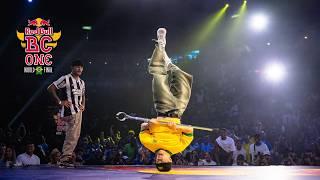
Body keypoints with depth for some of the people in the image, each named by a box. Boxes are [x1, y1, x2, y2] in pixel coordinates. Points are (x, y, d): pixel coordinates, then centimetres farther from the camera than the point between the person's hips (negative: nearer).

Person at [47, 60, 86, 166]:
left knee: (75, 135, 10)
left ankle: (66, 157, 19)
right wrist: (60, 102, -12)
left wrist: (83, 104, 14)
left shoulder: (82, 82, 18)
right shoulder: (65, 79, -7)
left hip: (78, 111, 9)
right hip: (70, 111, -9)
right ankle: (65, 157, -7)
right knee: (73, 135, -14)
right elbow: (50, 88, -10)